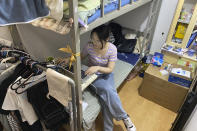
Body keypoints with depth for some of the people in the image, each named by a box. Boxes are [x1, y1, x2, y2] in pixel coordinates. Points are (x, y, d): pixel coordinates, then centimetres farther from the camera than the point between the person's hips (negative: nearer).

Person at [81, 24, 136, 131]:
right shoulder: (89, 46, -15)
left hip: (106, 74, 1)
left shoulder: (112, 49, -16)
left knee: (107, 95, -29)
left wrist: (98, 68, -33)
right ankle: (124, 117, -8)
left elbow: (110, 69, -15)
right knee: (108, 91, -30)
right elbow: (81, 57, 4)